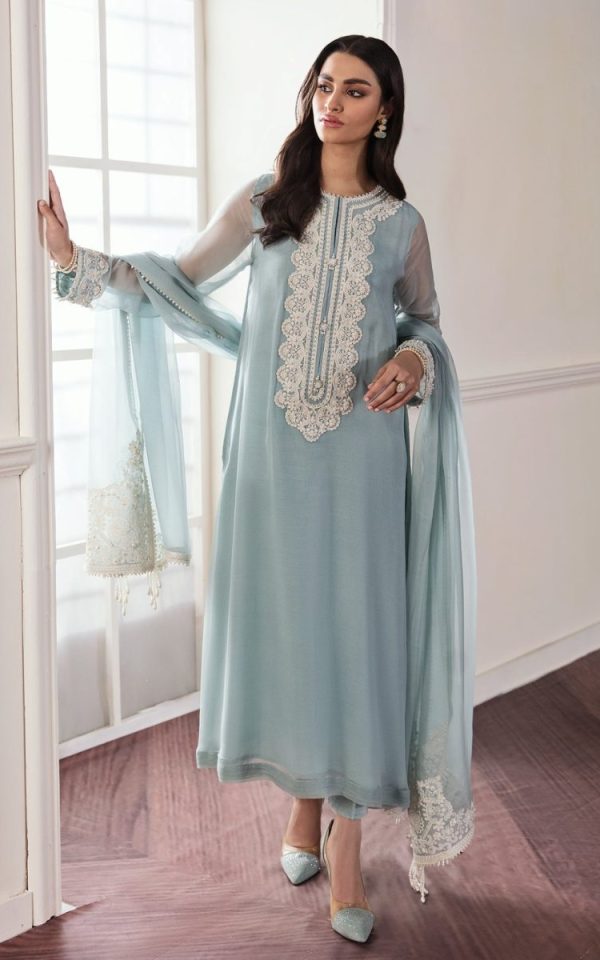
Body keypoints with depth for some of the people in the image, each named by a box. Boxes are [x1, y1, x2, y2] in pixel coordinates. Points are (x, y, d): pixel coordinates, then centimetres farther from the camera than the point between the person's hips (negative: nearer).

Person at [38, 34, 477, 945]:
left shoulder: (400, 222, 5)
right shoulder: (262, 203, 5)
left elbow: (426, 321, 13)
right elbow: (175, 280, 9)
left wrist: (414, 360, -10)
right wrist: (74, 260, -2)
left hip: (361, 452, -1)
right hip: (272, 449, 1)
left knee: (355, 626, -1)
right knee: (282, 620, 7)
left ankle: (346, 837, 10)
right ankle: (304, 802, 27)